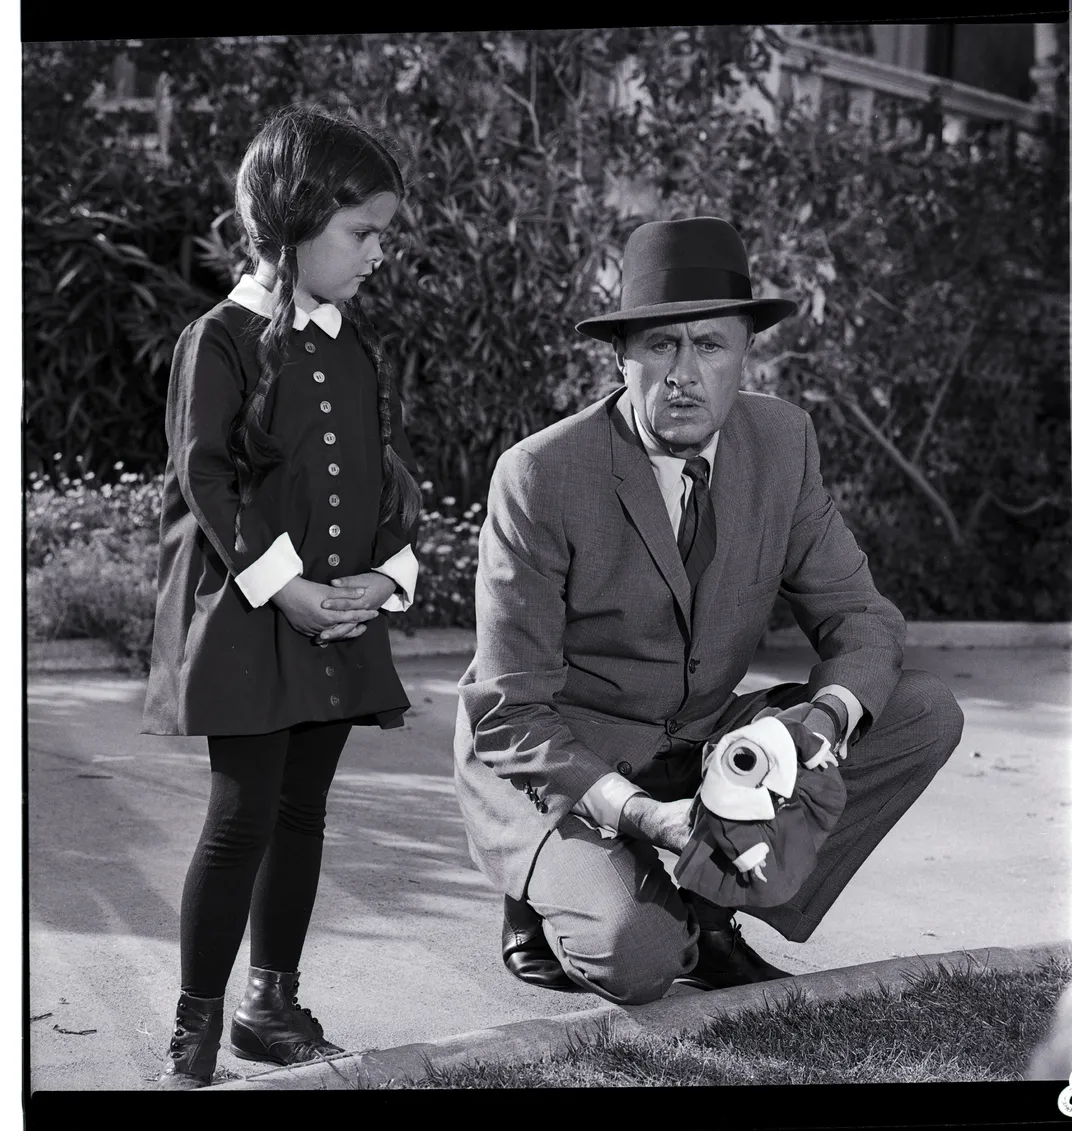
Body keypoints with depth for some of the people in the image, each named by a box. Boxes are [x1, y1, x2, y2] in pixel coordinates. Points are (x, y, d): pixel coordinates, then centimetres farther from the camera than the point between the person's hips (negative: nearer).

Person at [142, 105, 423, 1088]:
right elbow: (203, 475, -12)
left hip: (346, 617, 6)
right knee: (242, 817, -6)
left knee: (303, 812, 12)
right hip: (246, 615, -6)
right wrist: (282, 585, -18)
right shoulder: (222, 340, -7)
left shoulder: (360, 345, 12)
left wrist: (388, 574, -4)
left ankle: (273, 1007, 23)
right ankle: (196, 1032, 4)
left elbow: (396, 470, 12)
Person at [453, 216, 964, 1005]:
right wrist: (637, 813, -33)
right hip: (561, 762, -6)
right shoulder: (540, 476, -21)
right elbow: (509, 712, -19)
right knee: (634, 960, -31)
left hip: (703, 743, 6)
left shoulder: (783, 440, -7)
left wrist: (827, 714, -24)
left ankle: (708, 921, -2)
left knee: (927, 715, -10)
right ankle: (556, 901, 5)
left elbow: (860, 615, -1)